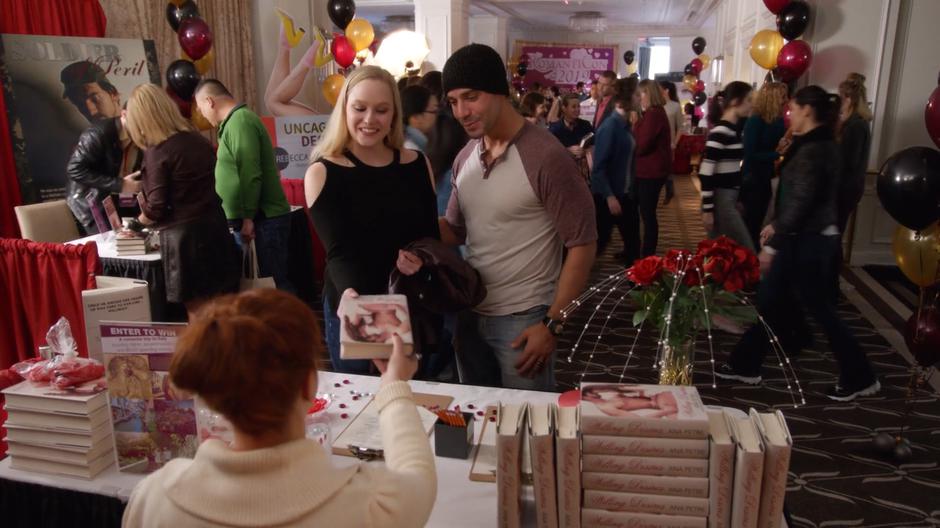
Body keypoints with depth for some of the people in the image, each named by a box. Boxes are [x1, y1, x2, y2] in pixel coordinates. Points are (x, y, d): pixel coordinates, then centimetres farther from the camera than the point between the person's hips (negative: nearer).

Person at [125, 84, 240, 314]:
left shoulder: (157, 153, -12)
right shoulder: (200, 141, 9)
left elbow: (157, 208, -14)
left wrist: (142, 218, 7)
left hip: (184, 237, -6)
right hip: (216, 230, 7)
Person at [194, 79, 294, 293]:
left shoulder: (240, 121, -13)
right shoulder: (235, 121, 17)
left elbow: (250, 175, -21)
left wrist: (247, 217, -18)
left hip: (263, 219, -9)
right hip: (259, 217, 9)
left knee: (273, 282, -6)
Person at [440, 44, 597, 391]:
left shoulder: (546, 157, -18)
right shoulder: (464, 158, 5)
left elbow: (582, 244, -15)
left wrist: (553, 323, -16)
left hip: (523, 319, -6)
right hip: (469, 314, 7)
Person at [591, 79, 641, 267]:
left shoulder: (626, 125, 6)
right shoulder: (610, 127, -17)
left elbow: (629, 160, 8)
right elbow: (599, 167, -19)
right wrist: (609, 196, -21)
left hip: (626, 194, 8)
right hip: (607, 196, -8)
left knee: (633, 240, 15)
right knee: (599, 240, 2)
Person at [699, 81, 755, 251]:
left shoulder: (734, 129, 11)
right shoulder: (720, 132, -17)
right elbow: (706, 172, -19)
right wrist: (707, 209, -19)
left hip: (729, 199, 9)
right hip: (720, 201, -9)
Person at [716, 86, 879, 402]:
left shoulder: (812, 150, -21)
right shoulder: (819, 144, 10)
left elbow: (800, 203, -23)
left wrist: (773, 244, -18)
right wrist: (776, 225, 19)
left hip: (809, 241, -10)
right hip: (807, 237, 10)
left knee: (819, 309, 3)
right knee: (769, 300, 13)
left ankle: (860, 378, 19)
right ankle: (745, 365, 23)